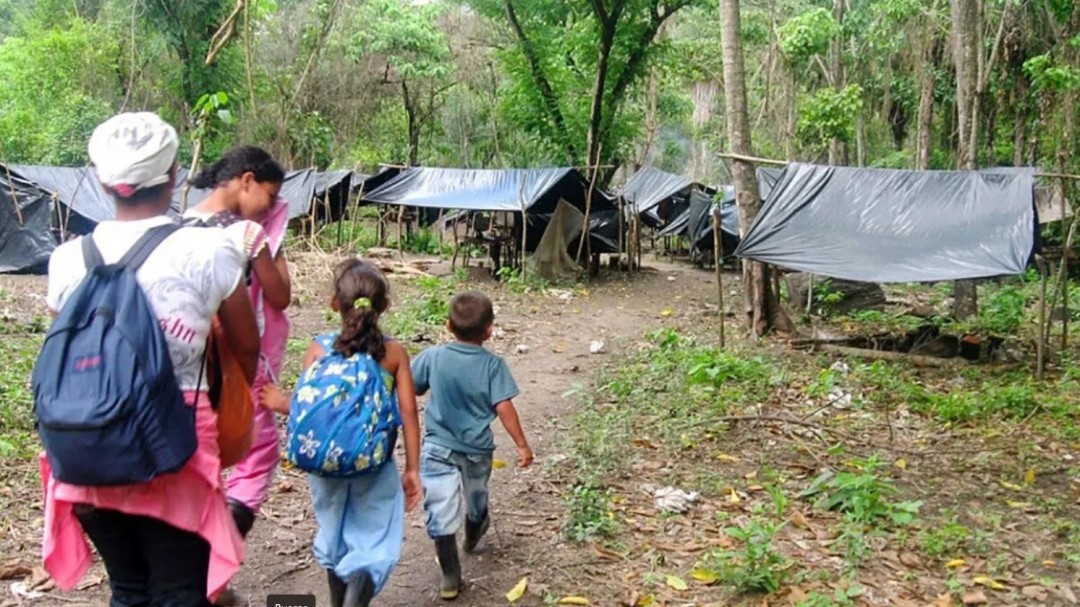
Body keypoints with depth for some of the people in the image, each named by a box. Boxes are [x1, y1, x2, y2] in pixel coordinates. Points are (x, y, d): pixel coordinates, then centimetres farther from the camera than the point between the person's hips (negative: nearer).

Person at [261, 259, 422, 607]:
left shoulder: (319, 349, -6)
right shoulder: (394, 353, -7)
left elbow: (306, 410, -7)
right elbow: (408, 414, -8)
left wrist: (282, 404, 14)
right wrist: (412, 469, -1)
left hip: (325, 464, 2)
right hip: (373, 467, -2)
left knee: (334, 535, 23)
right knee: (373, 543, 7)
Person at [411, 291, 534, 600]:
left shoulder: (433, 357, -10)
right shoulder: (493, 365, -13)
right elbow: (504, 408, -16)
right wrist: (522, 445, -9)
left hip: (438, 448, -1)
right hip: (477, 449, 2)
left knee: (441, 511, 3)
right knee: (476, 498, 28)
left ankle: (451, 576, 4)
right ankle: (473, 536, 55)